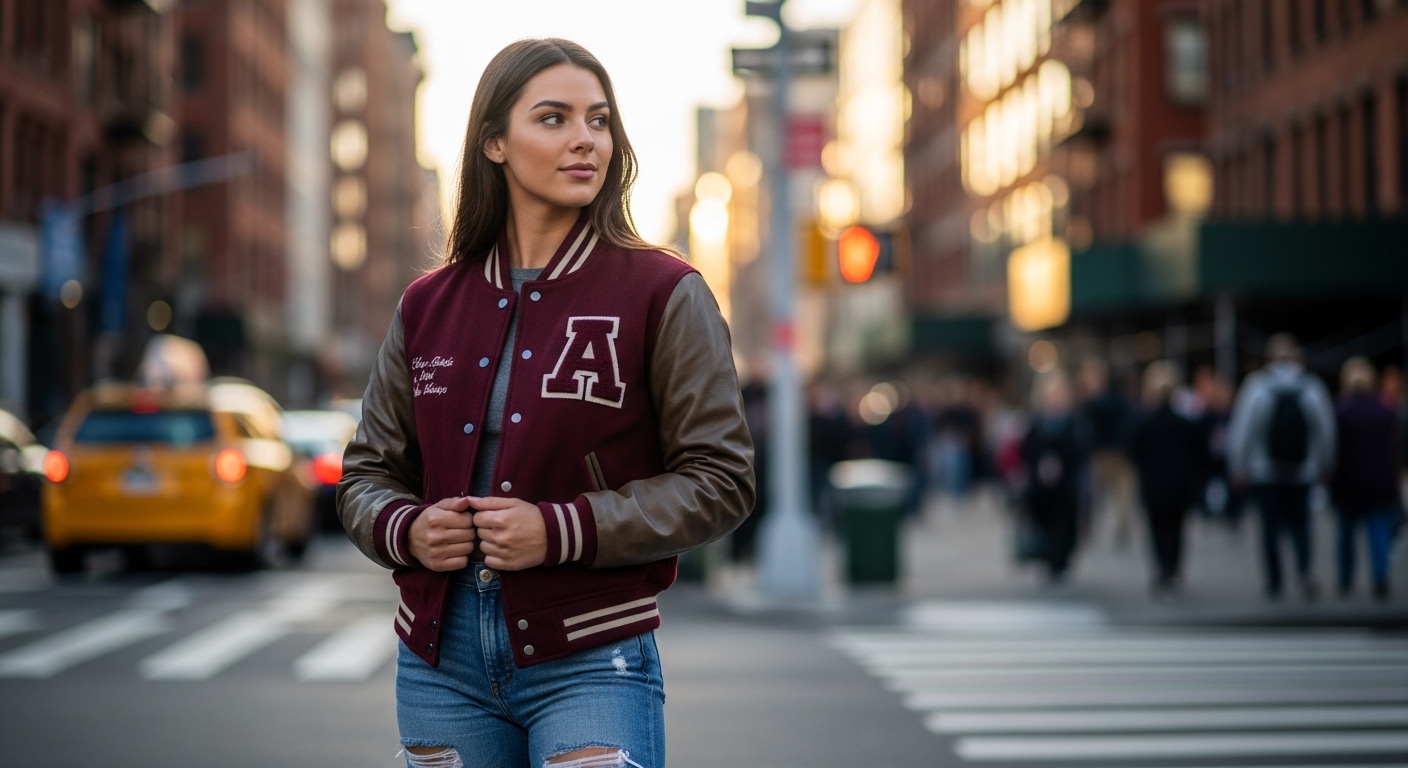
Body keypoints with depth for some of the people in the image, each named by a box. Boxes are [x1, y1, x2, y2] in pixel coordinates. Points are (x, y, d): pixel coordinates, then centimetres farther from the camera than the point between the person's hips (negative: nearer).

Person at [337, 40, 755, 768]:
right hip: (442, 659, 4)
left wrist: (563, 531, -17)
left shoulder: (664, 296, -2)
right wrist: (405, 529, -8)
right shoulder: (428, 306, 8)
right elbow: (366, 474, 15)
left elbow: (719, 480, -6)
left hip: (589, 660, -3)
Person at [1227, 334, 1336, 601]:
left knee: (1270, 525, 8)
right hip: (1303, 472, 1)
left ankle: (1274, 583, 8)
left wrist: (1238, 466, 2)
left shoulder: (1256, 386, -5)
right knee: (1299, 521, 13)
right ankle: (1304, 567, -13)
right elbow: (1327, 431, 2)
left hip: (1264, 471, -1)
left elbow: (1241, 429, -5)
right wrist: (1325, 466, 13)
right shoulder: (1313, 386, -1)